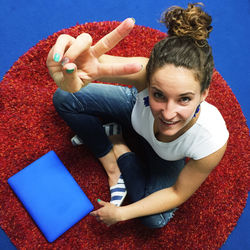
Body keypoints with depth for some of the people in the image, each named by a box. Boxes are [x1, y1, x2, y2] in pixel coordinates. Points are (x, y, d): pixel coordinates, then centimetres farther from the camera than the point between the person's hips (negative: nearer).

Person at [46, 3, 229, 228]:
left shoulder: (212, 141, -39)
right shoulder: (147, 73, -41)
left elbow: (178, 193, -23)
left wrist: (121, 213, -19)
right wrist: (70, 78, -83)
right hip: (134, 108, 1)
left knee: (155, 219, -17)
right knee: (65, 99, -14)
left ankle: (117, 143, 2)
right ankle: (112, 166, 0)